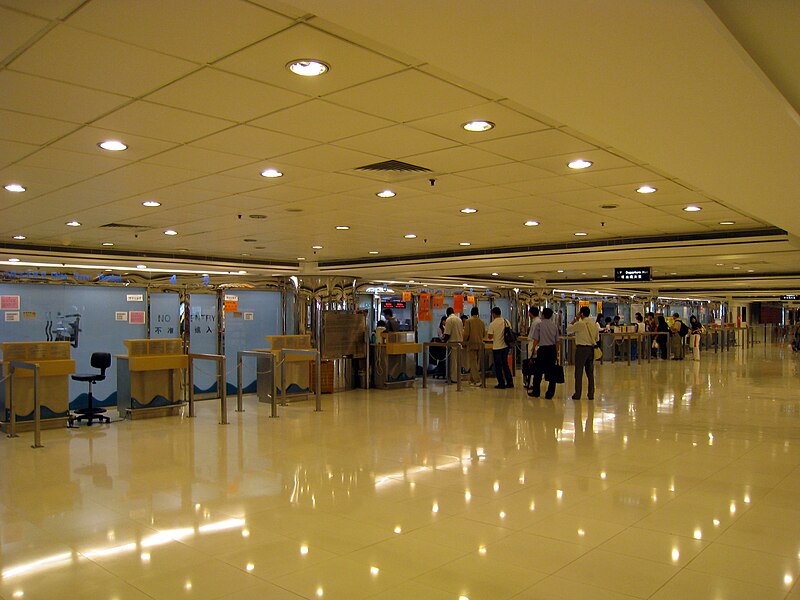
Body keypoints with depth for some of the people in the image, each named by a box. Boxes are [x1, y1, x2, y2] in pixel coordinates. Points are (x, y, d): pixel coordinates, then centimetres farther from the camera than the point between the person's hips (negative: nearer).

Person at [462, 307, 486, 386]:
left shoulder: (468, 321, -6)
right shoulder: (481, 322, 8)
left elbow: (466, 333, -10)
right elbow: (484, 334, 12)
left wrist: (464, 342, 6)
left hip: (471, 344, -5)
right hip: (480, 344, 5)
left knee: (473, 363, -4)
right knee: (476, 363, 11)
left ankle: (477, 380, -13)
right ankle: (472, 380, 18)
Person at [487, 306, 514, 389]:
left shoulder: (492, 324, -14)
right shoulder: (506, 322, 0)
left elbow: (490, 337, -13)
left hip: (497, 347, -5)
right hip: (505, 346, 5)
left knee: (498, 366, 6)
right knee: (505, 365, 17)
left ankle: (501, 384, 7)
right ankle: (510, 383, 16)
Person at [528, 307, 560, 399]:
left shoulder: (539, 324, -6)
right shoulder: (554, 325, 7)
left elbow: (536, 339, -6)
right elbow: (557, 341, 10)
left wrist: (533, 348, 7)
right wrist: (557, 352, 19)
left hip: (543, 349, -4)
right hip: (552, 349, 4)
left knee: (538, 371, 7)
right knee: (551, 372, 7)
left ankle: (536, 392, 15)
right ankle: (550, 394, 8)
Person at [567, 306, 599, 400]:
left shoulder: (579, 324, -13)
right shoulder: (594, 325, 5)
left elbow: (568, 329, 1)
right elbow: (597, 339, 14)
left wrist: (575, 319, 6)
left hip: (581, 349, -5)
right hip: (591, 349, 6)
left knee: (579, 372, 1)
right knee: (590, 372, 12)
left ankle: (577, 394, 4)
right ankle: (591, 394, 15)